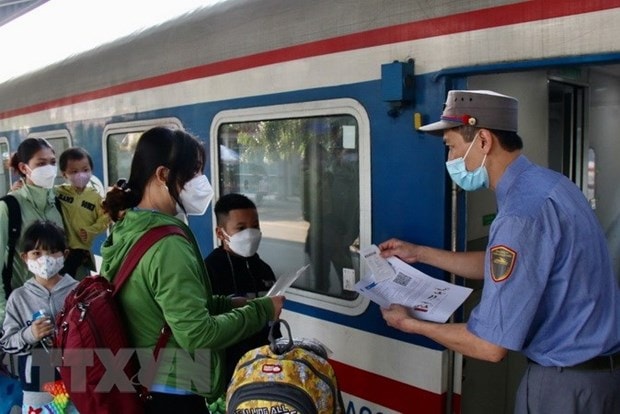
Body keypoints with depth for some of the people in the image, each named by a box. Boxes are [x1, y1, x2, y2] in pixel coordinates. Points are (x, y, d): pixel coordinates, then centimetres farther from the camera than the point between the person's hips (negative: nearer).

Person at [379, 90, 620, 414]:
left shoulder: (522, 212, -29)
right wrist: (419, 253, 15)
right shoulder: (541, 183, 2)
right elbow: (498, 265, 16)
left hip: (568, 381, -9)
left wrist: (411, 324, -11)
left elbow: (490, 345, -26)